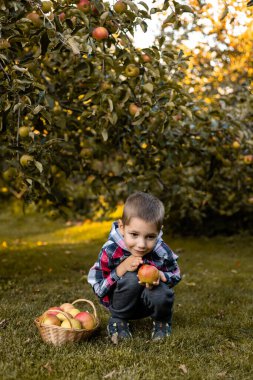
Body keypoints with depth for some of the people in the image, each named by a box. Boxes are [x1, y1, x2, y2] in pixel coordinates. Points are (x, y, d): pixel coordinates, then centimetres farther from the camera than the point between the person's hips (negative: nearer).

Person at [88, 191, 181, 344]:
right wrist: (121, 269, -34)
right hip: (121, 302, -2)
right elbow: (97, 287, -20)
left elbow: (175, 276, -3)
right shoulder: (110, 251, -27)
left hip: (148, 303, 2)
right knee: (131, 278, -33)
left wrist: (159, 276, -28)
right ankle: (118, 321, -7)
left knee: (162, 295, -33)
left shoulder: (162, 252, -22)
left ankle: (162, 322, 5)